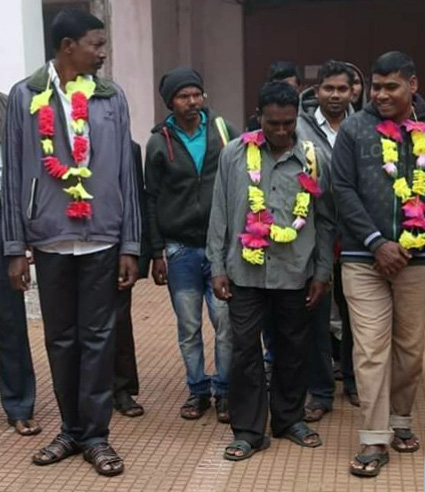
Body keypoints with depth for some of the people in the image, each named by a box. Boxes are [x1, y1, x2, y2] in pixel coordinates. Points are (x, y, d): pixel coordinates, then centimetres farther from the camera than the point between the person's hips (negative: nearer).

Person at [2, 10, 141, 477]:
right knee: (60, 339, 10)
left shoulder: (111, 98, 4)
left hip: (101, 240, 0)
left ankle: (96, 435, 15)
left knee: (98, 338, 5)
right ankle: (71, 430, 25)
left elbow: (124, 174, 4)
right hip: (49, 240, 0)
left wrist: (130, 245, 0)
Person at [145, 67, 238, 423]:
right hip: (180, 249, 1)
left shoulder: (223, 130, 2)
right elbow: (152, 201, 4)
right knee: (189, 327, 8)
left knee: (226, 322, 0)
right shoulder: (160, 143, 2)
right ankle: (198, 390, 23)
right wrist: (157, 253, 0)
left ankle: (224, 390, 15)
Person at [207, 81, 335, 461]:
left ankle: (290, 418, 30)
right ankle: (249, 430, 15)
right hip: (245, 272, -1)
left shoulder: (313, 159, 1)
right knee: (245, 350, 4)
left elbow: (325, 221, 6)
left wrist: (323, 273, 3)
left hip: (295, 273, 1)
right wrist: (218, 267, -1)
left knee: (293, 349, 13)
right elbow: (220, 214, 2)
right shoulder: (234, 154, 0)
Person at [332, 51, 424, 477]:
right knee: (371, 349, -1)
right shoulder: (354, 129, 2)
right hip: (364, 259, -2)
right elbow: (342, 190, -3)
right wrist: (376, 242, -12)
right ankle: (375, 439, 6)